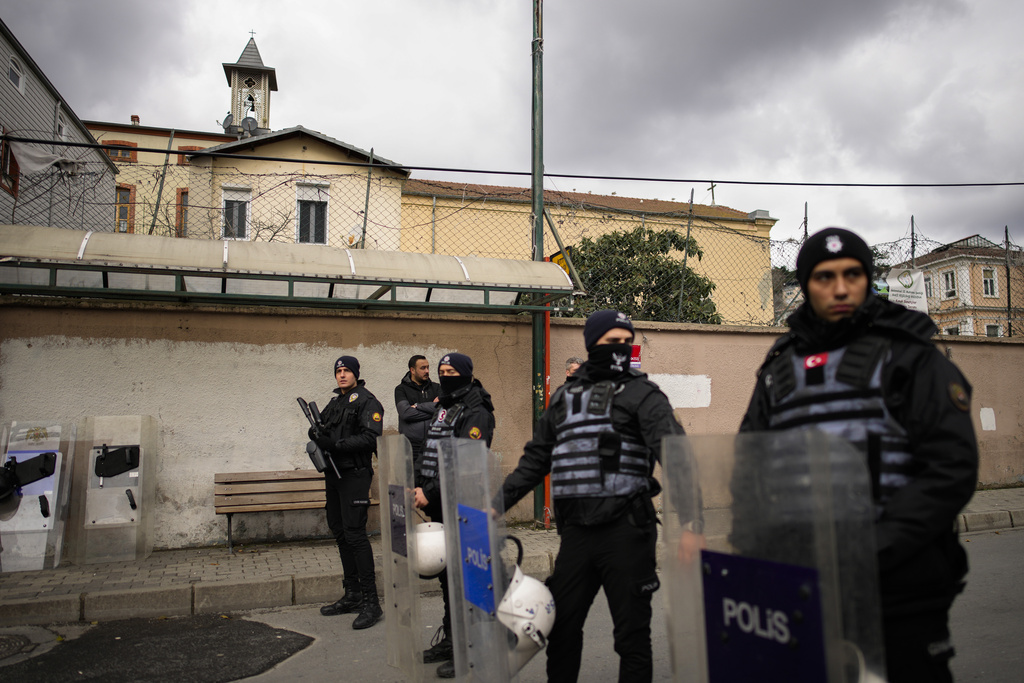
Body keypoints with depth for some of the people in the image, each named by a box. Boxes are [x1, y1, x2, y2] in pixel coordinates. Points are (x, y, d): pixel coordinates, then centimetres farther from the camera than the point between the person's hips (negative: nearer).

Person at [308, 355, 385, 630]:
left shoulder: (367, 402, -8)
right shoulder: (334, 402, 19)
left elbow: (370, 438, -19)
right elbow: (326, 432, 23)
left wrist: (335, 444, -24)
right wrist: (317, 435, -1)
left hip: (354, 475, -9)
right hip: (334, 473, 9)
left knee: (355, 533, -13)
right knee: (340, 532, 12)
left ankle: (371, 602, -9)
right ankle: (352, 596, 23)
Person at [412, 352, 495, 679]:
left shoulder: (476, 413, -11)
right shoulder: (442, 409, 18)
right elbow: (428, 452, 17)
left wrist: (431, 492, -20)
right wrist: (418, 486, 3)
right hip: (440, 507, 9)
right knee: (446, 570, 16)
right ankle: (449, 638, 29)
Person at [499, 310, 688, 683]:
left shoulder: (641, 393, 1)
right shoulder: (564, 397, 16)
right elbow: (534, 460, 21)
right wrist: (495, 505, 15)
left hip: (624, 529, -4)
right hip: (576, 530, 5)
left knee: (632, 632, 6)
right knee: (561, 627, 14)